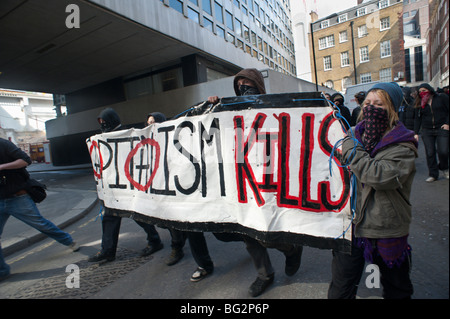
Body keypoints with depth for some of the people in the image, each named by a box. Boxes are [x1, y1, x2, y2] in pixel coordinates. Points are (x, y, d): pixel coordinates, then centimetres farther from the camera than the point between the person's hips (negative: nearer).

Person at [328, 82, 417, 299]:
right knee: (339, 290, 11)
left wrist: (352, 150, -20)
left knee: (396, 289, 23)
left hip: (387, 230, -3)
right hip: (351, 225, 3)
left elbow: (381, 176, -30)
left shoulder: (402, 146, -10)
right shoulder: (355, 136, 4)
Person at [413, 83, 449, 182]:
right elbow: (417, 118, 9)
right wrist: (416, 133, 2)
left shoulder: (442, 97, 2)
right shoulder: (419, 103, 9)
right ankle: (433, 174, 10)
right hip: (427, 131, 2)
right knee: (430, 153, 0)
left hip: (442, 129, -2)